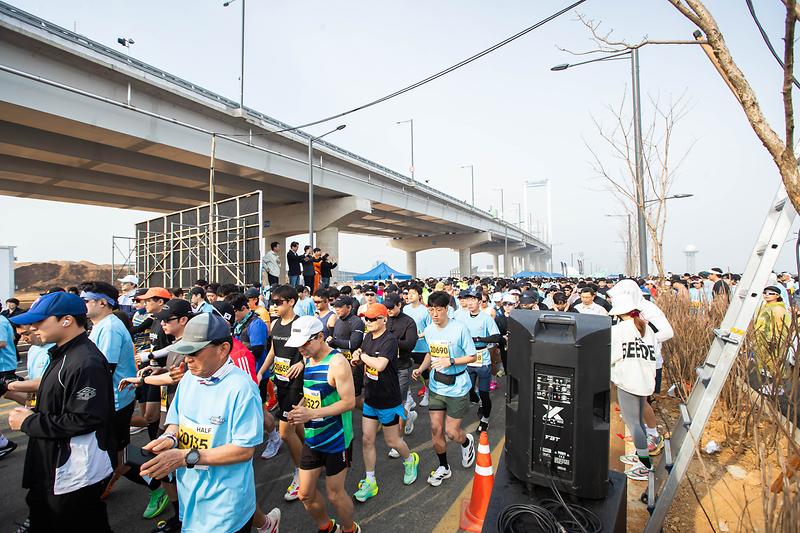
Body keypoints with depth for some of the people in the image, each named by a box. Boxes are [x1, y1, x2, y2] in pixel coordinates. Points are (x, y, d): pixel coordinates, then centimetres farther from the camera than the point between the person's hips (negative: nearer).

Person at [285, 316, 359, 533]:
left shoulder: (337, 363, -23)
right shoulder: (310, 360, 2)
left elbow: (349, 401, -24)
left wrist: (312, 413, -29)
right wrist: (299, 408, -7)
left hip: (336, 440, -7)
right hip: (312, 438, 7)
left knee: (335, 494, 11)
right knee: (305, 494, 16)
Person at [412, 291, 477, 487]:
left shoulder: (459, 329, -18)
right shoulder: (429, 330, -1)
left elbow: (472, 357, -11)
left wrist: (451, 361, -24)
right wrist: (421, 368, 0)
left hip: (457, 388, -5)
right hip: (436, 386, 5)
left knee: (451, 431, 3)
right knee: (436, 430, 9)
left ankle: (467, 442, 39)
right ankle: (443, 467, 33)